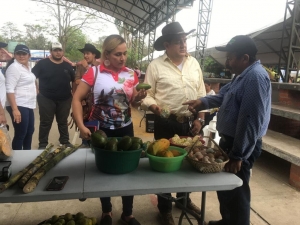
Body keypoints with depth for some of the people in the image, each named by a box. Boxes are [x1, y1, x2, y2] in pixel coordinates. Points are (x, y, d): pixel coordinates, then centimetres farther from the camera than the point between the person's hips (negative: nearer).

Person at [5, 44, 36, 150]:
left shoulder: (27, 67, 12)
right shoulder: (14, 67, -14)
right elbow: (9, 89, -21)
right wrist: (14, 109, -26)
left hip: (28, 105, 9)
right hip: (19, 106, -9)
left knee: (30, 131, 19)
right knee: (20, 134, -2)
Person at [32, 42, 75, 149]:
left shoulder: (67, 66, 7)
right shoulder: (42, 63, -4)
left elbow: (74, 80, 17)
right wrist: (37, 90, -9)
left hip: (65, 99, 3)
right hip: (46, 98, -3)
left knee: (63, 121, 14)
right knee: (45, 122, 5)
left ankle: (65, 142, 27)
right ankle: (43, 144, 17)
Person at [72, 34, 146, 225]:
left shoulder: (131, 74, -1)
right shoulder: (94, 72, -11)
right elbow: (77, 99, -9)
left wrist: (139, 97, -14)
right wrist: (81, 126, -20)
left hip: (125, 129, 3)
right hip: (101, 129, -2)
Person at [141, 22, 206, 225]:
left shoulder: (194, 63, 6)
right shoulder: (155, 66, -6)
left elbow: (201, 94, 7)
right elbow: (147, 95, -6)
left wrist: (200, 118, 2)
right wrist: (154, 107, -26)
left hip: (190, 123, 4)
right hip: (166, 124, -4)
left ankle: (184, 198, 44)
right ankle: (165, 208, 30)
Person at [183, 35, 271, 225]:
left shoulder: (255, 77, -23)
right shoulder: (243, 74, 12)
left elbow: (250, 121, -27)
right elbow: (224, 96, 19)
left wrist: (238, 155, -24)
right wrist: (203, 102, 1)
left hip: (241, 147, -10)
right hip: (230, 141, 10)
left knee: (236, 192, 8)